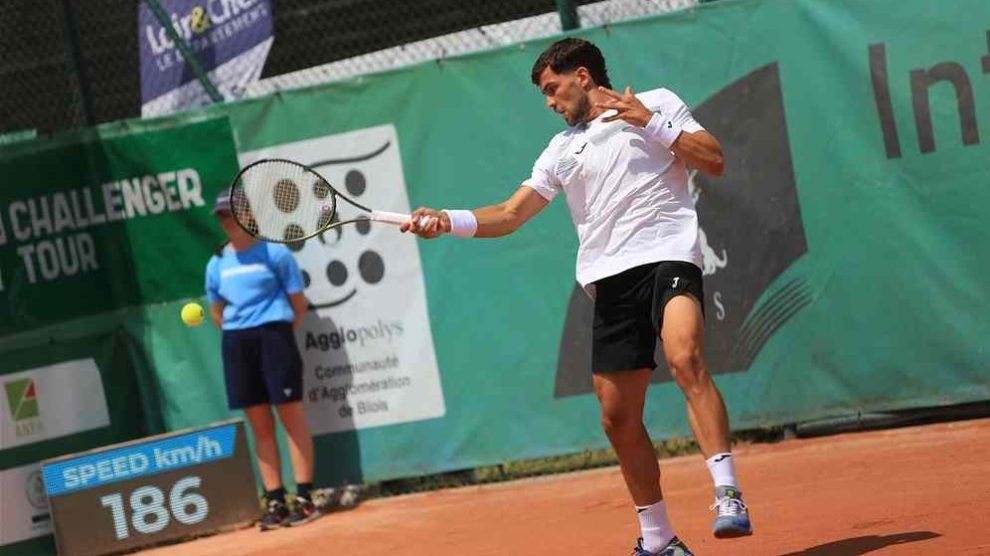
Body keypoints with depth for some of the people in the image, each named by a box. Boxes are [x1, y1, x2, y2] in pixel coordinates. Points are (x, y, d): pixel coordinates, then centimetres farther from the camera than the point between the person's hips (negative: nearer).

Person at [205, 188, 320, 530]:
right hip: (236, 345, 4)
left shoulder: (274, 253, -1)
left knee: (292, 418, -4)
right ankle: (274, 502, 8)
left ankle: (305, 498, -2)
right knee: (260, 426, 5)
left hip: (273, 337, -4)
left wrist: (277, 333, -3)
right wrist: (240, 334, 9)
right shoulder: (217, 264, 11)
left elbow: (299, 303, 1)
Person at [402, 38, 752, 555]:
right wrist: (447, 220, 4)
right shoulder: (562, 149, 22)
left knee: (686, 361, -32)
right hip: (611, 280, 5)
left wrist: (651, 123, -7)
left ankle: (728, 496, -36)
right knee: (618, 418, 3)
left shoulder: (657, 102, 10)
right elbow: (509, 214, 19)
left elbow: (714, 161, 2)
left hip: (667, 256, -5)